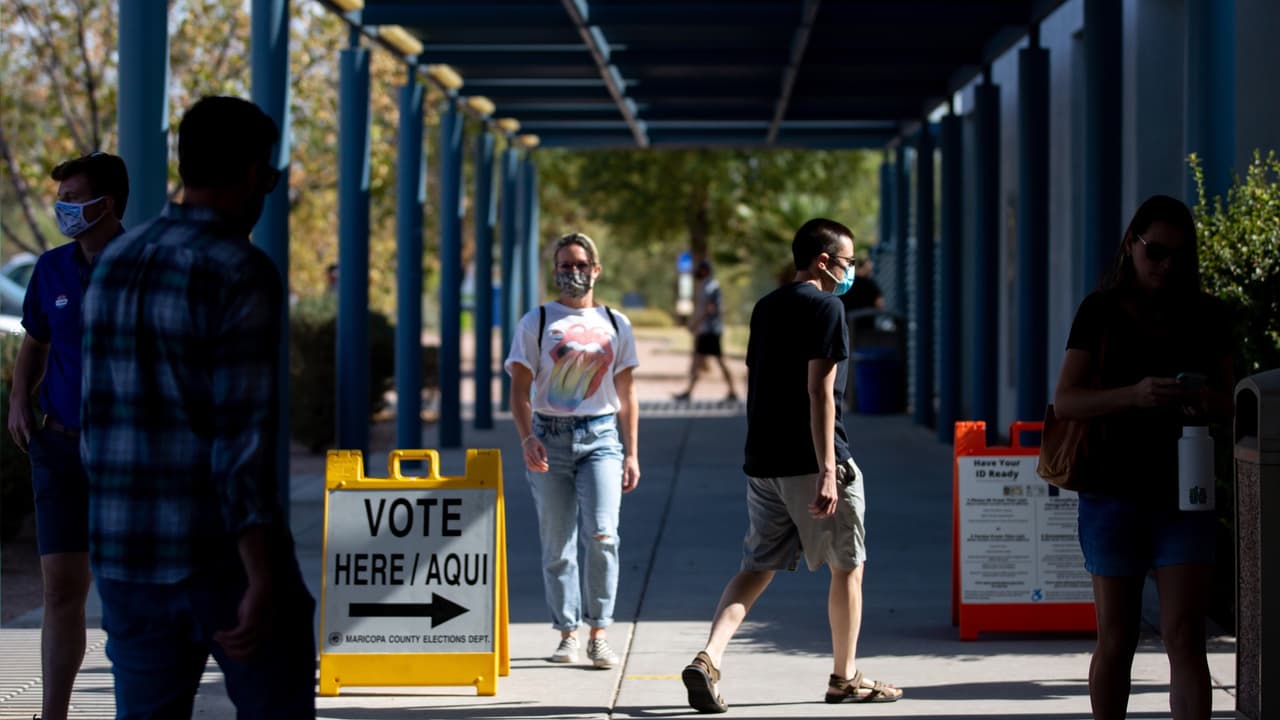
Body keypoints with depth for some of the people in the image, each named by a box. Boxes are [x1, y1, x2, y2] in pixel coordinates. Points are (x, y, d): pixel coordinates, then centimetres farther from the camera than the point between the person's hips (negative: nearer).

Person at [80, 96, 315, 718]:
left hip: (130, 551, 6)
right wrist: (263, 583, -24)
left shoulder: (114, 265, 10)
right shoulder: (243, 275, -14)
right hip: (229, 555, -6)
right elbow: (242, 435, -21)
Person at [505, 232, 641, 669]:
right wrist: (527, 439, -16)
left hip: (601, 436, 0)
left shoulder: (615, 324, 12)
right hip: (550, 437, 0)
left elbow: (626, 393, 15)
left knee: (601, 534, -15)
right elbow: (520, 389, 0)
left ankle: (599, 633, -5)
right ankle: (567, 634, 12)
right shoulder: (536, 322, 5)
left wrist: (632, 453, 10)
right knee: (557, 544, 2)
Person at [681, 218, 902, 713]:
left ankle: (709, 658, -12)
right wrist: (828, 471, -21)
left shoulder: (765, 308, 15)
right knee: (847, 566, 8)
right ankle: (846, 677, 17)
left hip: (762, 463, 7)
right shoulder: (825, 307, -9)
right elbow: (819, 391, -17)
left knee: (756, 567, 8)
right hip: (811, 462, -7)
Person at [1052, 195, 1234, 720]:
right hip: (1114, 494, -1)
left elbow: (1228, 400, 12)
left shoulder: (1206, 317, 6)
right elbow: (1065, 401, -8)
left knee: (1184, 639, -7)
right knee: (1116, 640, 7)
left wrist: (1209, 402, -13)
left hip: (1182, 496, 1)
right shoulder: (1101, 312, -1)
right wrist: (1133, 394, -26)